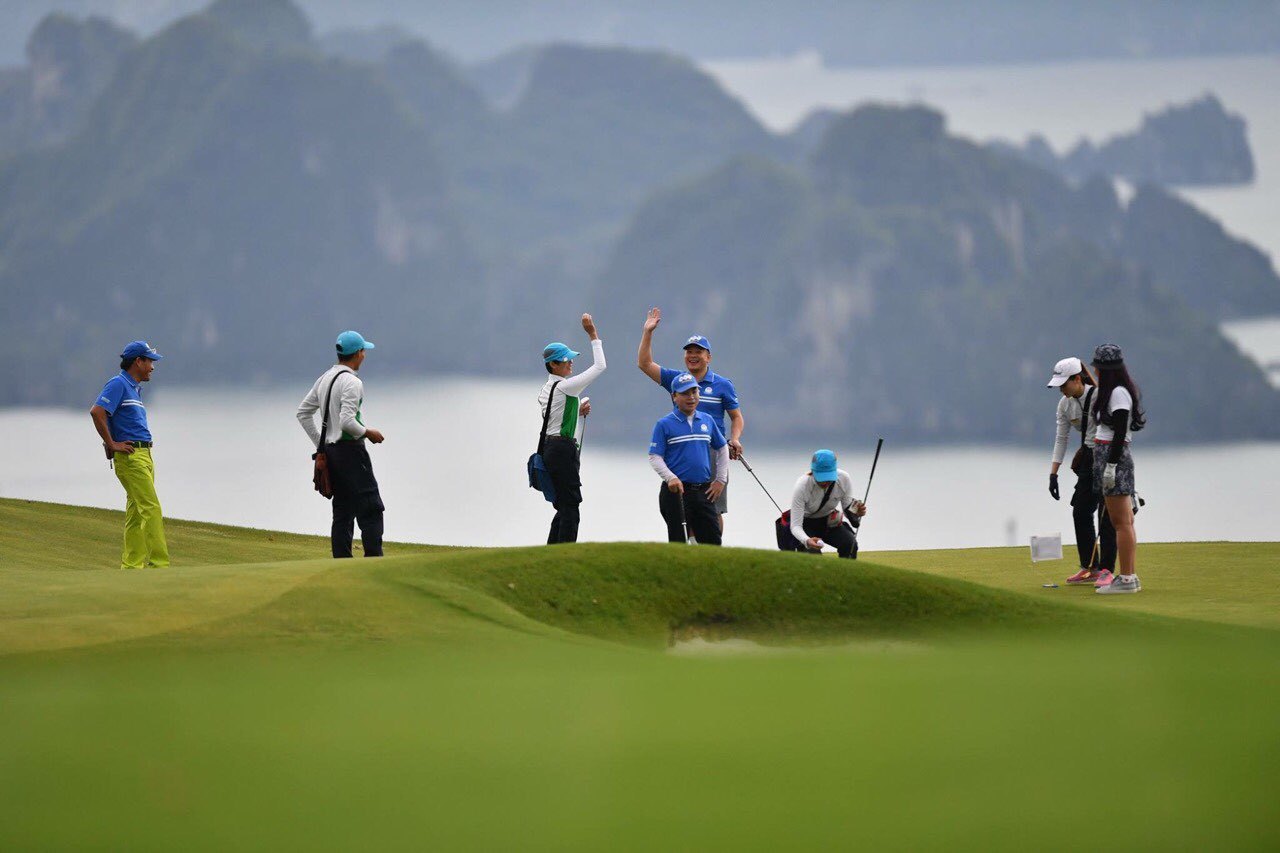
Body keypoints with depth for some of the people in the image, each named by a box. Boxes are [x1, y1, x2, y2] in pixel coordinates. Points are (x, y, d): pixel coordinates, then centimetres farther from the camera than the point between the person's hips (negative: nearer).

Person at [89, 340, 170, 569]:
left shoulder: (135, 388, 20)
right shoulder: (118, 384, -9)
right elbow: (97, 412, -21)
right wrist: (111, 444, -16)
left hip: (144, 455, 10)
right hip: (129, 455, -10)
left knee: (137, 512, 8)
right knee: (151, 509, -14)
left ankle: (132, 564, 10)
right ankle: (159, 563, -18)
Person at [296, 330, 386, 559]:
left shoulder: (324, 379, 12)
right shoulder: (352, 382, -14)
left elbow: (303, 413, 18)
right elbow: (347, 421, -23)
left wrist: (320, 444, 19)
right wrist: (368, 433, -6)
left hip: (330, 452, 9)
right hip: (350, 450, -9)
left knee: (342, 513, 10)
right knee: (371, 509, -8)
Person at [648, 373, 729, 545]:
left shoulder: (707, 421, 10)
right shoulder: (664, 424, -3)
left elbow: (722, 448, 21)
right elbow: (654, 457, -6)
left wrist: (721, 479, 12)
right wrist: (670, 478, -22)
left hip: (704, 492, 4)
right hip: (676, 492, -4)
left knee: (713, 541, 3)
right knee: (678, 543, 1)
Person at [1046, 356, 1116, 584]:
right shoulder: (1065, 404, 3)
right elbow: (1061, 439, 6)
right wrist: (1053, 474, 1)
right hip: (1089, 459, 8)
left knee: (1107, 514, -9)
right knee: (1080, 511, 4)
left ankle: (1106, 569, -6)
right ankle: (1089, 568, 11)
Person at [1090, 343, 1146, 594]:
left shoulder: (1119, 393, -13)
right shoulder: (1114, 392, 16)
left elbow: (1119, 432, -19)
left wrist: (1111, 465, -21)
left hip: (1114, 455, -10)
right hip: (1107, 456, 10)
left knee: (1122, 522, -9)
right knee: (1122, 522, 13)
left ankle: (1126, 578, -9)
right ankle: (1130, 576, 17)